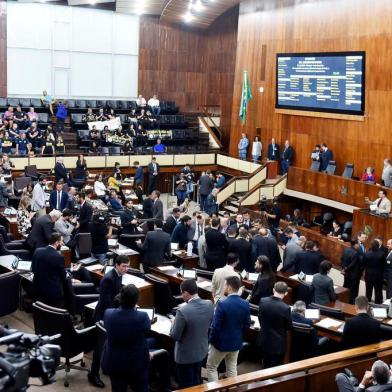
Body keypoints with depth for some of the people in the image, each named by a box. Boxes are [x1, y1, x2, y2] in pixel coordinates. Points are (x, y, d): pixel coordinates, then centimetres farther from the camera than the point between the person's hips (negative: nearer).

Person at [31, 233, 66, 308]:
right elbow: (63, 276, -9)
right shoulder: (58, 257, -22)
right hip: (54, 292, -7)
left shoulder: (37, 251, -4)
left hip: (38, 288, 7)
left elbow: (33, 269, 7)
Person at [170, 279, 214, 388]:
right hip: (201, 350, 6)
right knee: (197, 381, 26)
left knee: (187, 385, 13)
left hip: (186, 355, -6)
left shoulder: (183, 311, -30)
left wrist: (174, 323, -2)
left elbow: (175, 336, -20)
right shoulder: (209, 305, -11)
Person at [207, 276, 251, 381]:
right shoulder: (245, 304, -6)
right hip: (236, 342, 5)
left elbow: (216, 326, -20)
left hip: (221, 342, -5)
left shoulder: (222, 304, -24)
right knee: (232, 369, 17)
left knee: (211, 367, 12)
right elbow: (247, 325, 3)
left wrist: (211, 340, -5)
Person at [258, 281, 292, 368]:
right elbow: (289, 327, -10)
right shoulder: (285, 308, -25)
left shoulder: (262, 301, -12)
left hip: (264, 341, 5)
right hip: (277, 344, -5)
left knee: (266, 367, 24)